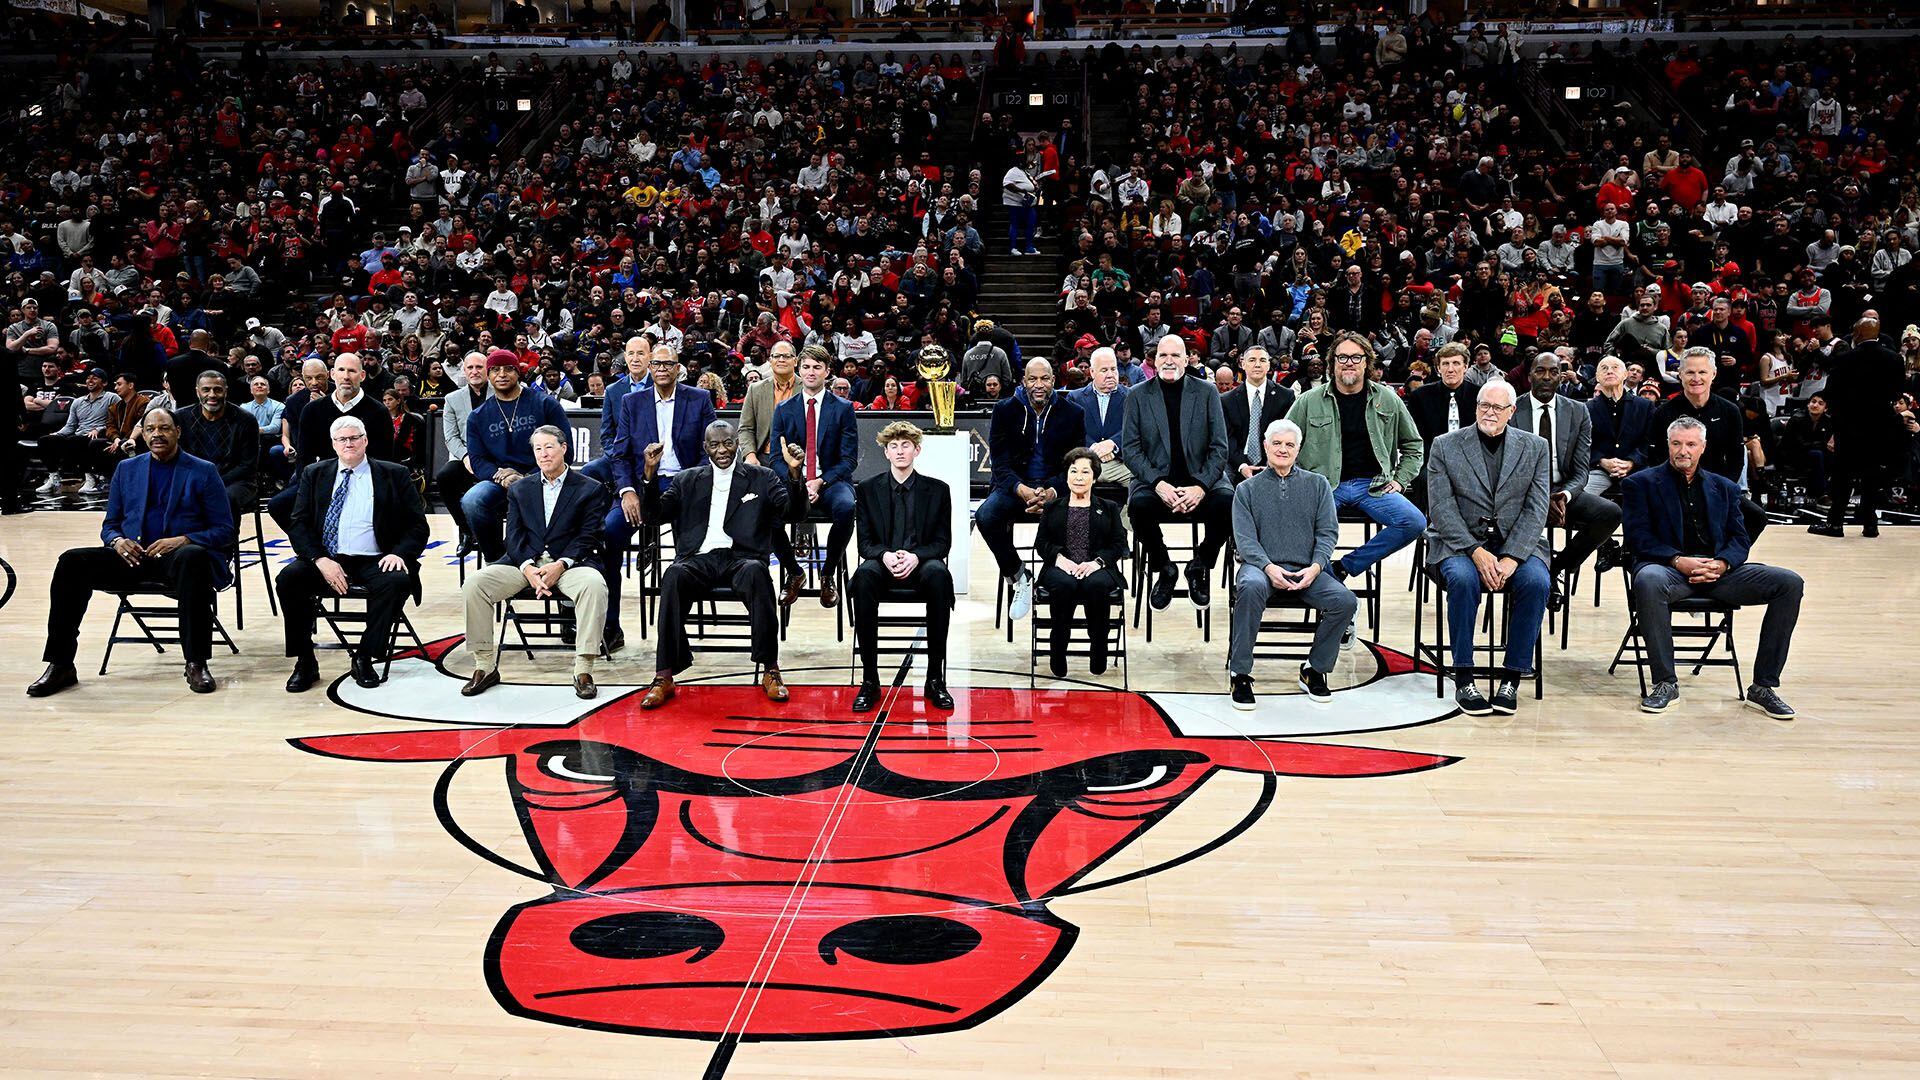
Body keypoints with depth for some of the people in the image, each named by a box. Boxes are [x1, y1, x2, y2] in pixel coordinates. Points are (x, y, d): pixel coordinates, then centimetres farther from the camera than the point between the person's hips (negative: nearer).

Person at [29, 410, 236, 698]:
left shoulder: (204, 472, 6)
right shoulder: (126, 469, 18)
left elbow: (225, 531, 1)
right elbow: (109, 525, 20)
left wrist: (182, 540, -17)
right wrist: (117, 541, -6)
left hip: (178, 557, -4)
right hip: (133, 556, 4)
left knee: (192, 558, -40)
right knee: (72, 561, -22)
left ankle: (196, 664, -37)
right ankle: (60, 665, -19)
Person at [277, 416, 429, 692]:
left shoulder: (394, 475, 9)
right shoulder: (314, 475, 15)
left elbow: (417, 525, 7)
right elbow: (299, 524, 7)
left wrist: (399, 554, -14)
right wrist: (320, 560, -11)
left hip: (374, 562, -2)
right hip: (326, 559, 2)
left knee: (396, 581, -33)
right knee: (288, 578, -26)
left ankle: (364, 658, -17)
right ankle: (305, 662, -14)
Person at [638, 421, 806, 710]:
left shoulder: (762, 478, 17)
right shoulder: (688, 480, 22)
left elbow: (793, 511, 4)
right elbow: (656, 515, 11)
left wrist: (795, 472, -14)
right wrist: (650, 472, -3)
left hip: (740, 558, -1)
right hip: (699, 559, 1)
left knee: (755, 573, -37)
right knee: (674, 576, -33)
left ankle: (770, 670, -31)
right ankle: (664, 677, -33)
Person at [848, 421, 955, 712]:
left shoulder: (938, 490, 8)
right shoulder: (868, 489, 9)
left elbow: (943, 542, 4)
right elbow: (865, 542, 6)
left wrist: (916, 556, -17)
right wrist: (884, 555, -17)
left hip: (920, 565, 0)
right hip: (883, 564, 1)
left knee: (939, 574, -37)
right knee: (864, 575, -36)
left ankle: (935, 678, -29)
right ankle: (869, 679, -30)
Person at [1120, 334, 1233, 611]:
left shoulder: (1206, 392, 6)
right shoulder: (1137, 395, 6)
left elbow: (1219, 447, 1)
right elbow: (1130, 449, 0)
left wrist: (1201, 487, -16)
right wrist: (1158, 484, -17)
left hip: (1201, 481, 1)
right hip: (1155, 480, 0)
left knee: (1227, 502, -31)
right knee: (1138, 505, -34)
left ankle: (1198, 568, -2)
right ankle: (1165, 570, -5)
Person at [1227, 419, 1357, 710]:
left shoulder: (1318, 485, 16)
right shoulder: (1247, 489, 13)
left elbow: (1328, 532, 8)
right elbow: (1245, 538, 2)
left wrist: (1316, 567, -12)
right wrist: (1268, 567, -18)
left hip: (1307, 570, 2)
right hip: (1262, 566, -2)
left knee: (1345, 601, -25)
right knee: (1251, 587, -38)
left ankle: (1315, 670, -2)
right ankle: (1239, 673, -26)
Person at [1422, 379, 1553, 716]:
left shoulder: (1534, 447, 7)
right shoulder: (1446, 446, 3)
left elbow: (1536, 509, -1)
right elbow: (1441, 508, -5)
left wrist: (1512, 558, -16)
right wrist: (1476, 553, -18)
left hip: (1517, 545, 2)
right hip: (1461, 543, -1)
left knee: (1536, 581, -29)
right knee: (1463, 578, -34)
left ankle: (1512, 678, -19)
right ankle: (1463, 679, -24)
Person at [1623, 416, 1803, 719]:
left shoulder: (1725, 488, 22)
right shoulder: (1641, 483, 10)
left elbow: (1740, 539, 13)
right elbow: (1637, 537, -2)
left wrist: (1721, 563, -11)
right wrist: (1678, 561, -18)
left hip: (1717, 571, 4)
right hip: (1670, 569, -4)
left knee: (1790, 583, -17)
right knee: (1648, 580, -41)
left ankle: (1763, 687, -12)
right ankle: (1665, 683, -29)